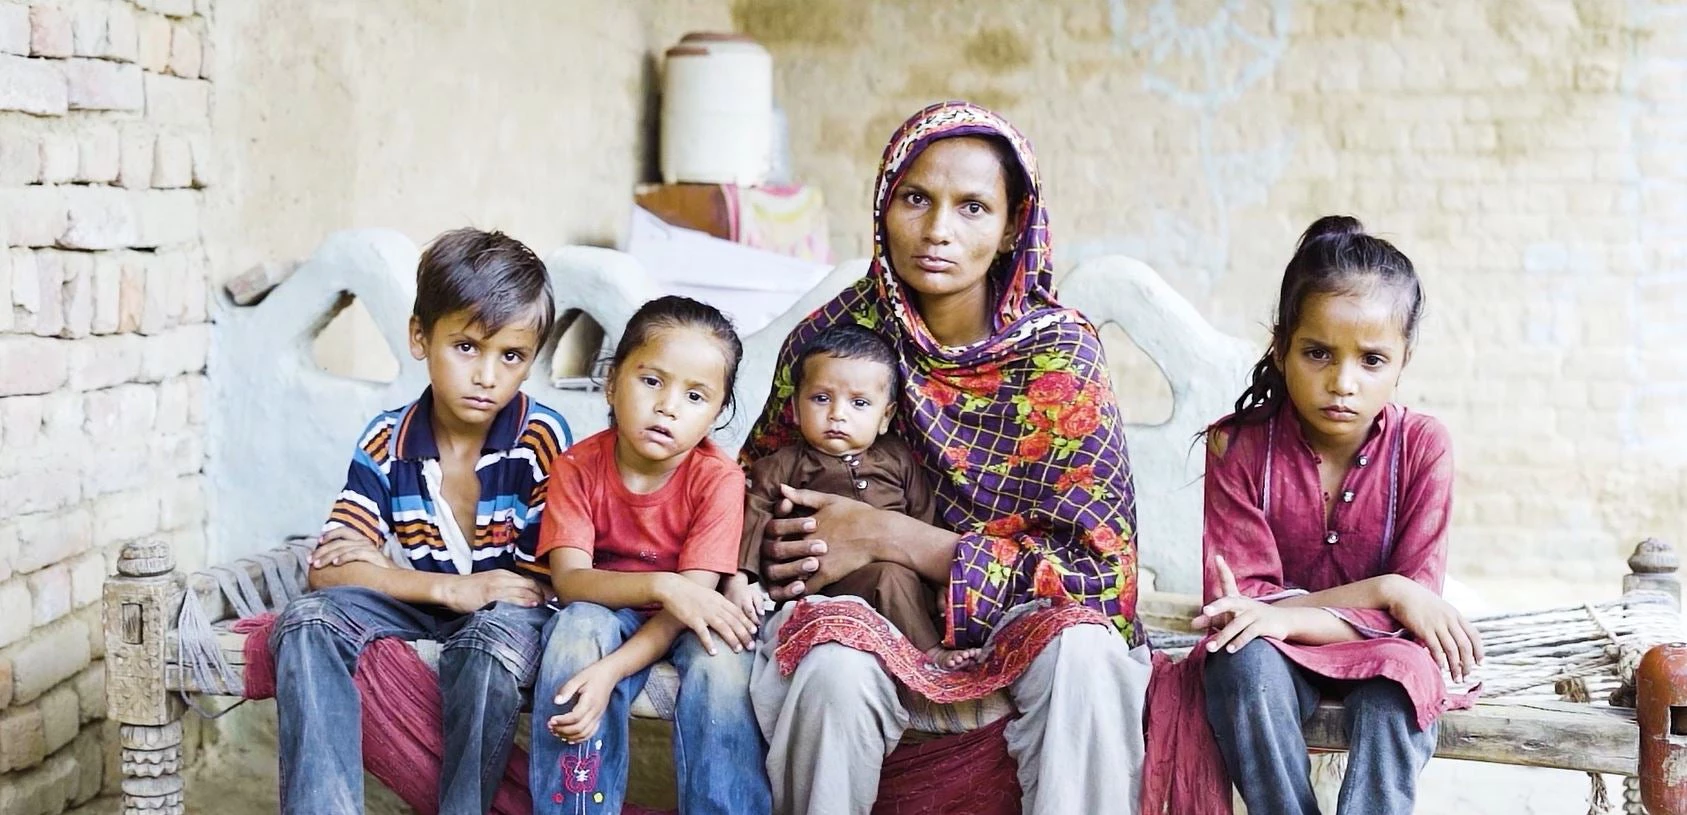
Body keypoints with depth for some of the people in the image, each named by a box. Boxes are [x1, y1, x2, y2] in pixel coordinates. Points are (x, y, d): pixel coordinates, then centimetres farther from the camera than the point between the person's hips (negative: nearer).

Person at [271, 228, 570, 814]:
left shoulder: (543, 438, -12)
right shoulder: (386, 443, -4)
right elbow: (328, 571, -9)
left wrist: (378, 559, -11)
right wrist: (450, 588, -25)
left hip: (506, 607, -3)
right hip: (418, 603, 3)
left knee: (497, 632, -37)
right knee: (306, 621, -22)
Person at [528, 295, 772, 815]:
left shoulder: (718, 479, -18)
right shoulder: (578, 467, -13)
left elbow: (693, 596, -23)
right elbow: (569, 580, -22)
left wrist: (610, 672, -36)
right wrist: (662, 585, -40)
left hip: (683, 625, -1)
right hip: (607, 614, 1)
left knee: (720, 654, -33)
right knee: (580, 623, -32)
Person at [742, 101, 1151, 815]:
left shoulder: (1058, 351, -10)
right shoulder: (833, 335, -4)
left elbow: (1100, 566, -14)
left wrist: (887, 535, -18)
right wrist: (777, 550, -13)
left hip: (1017, 620, -1)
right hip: (863, 611, 1)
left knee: (1080, 648, -33)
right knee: (837, 668, -33)